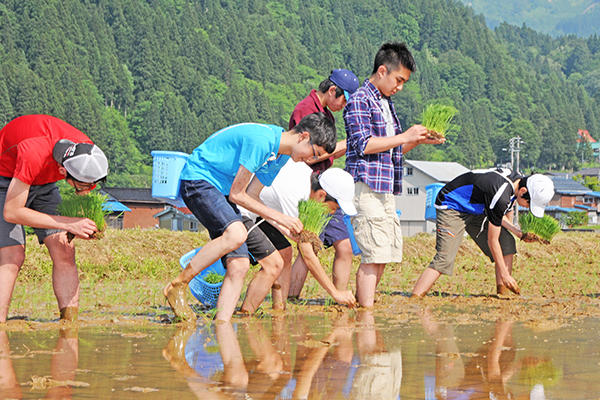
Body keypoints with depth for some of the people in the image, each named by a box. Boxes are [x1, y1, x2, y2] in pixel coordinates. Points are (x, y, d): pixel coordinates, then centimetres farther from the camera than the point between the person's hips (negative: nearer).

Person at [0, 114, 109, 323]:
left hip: (43, 184, 6)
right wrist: (68, 224, -35)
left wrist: (87, 226, -21)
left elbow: (85, 196, 0)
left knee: (64, 251, -9)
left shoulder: (88, 154, -22)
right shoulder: (33, 155, -41)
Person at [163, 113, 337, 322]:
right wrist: (279, 217, -14)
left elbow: (251, 196, 12)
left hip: (221, 190, 10)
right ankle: (177, 286, -20)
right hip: (197, 179, -10)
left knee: (239, 265, -6)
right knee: (236, 234, -32)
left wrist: (285, 228, 2)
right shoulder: (261, 141, -24)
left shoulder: (281, 154, 6)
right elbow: (237, 195, -18)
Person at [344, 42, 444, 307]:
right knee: (374, 254, -12)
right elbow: (363, 144, -16)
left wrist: (419, 140, 11)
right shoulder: (359, 101, -7)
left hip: (385, 190, 9)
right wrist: (405, 136, -14)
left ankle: (363, 306, 12)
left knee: (384, 254, 6)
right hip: (367, 187, -9)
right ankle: (366, 310, -10)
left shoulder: (386, 103, 21)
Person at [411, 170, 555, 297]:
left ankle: (503, 293, -1)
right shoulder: (501, 196, -34)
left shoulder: (516, 179, -6)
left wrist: (519, 233, -5)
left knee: (507, 242, -2)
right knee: (445, 259, -24)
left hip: (476, 210, 10)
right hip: (451, 207, -10)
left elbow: (501, 217, 10)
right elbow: (492, 240, -25)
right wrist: (504, 274, -20)